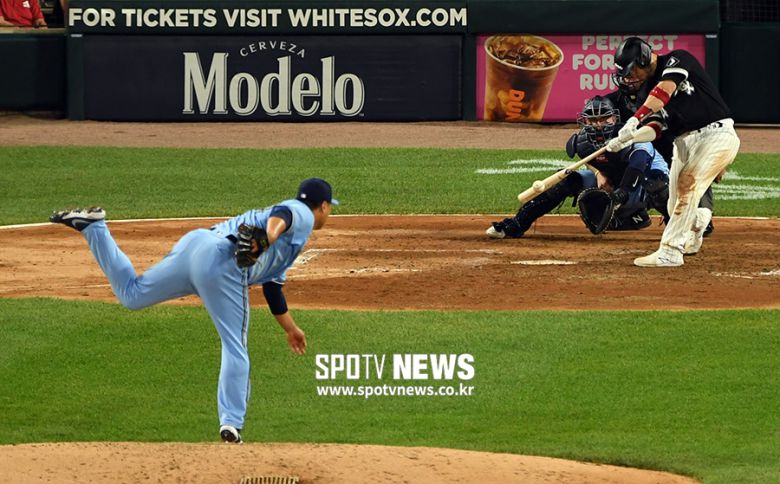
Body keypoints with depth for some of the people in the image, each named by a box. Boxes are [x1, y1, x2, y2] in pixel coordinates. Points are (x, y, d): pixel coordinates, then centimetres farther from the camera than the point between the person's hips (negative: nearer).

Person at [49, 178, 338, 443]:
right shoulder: (301, 215, 11)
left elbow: (272, 287, 45)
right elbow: (281, 214, -15)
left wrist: (290, 329, 54)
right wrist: (268, 236, -36)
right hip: (222, 261, -8)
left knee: (130, 295, 19)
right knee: (235, 349, -4)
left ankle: (92, 225, 10)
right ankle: (231, 423, -10)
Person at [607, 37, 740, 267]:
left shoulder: (678, 60, -7)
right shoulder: (648, 87, 14)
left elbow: (665, 91, -24)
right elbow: (655, 128, 4)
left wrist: (635, 119, -34)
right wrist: (629, 137, -16)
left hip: (716, 134, -8)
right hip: (684, 143, 8)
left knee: (687, 186, -23)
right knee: (676, 209, 5)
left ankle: (670, 251, -24)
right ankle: (699, 219, 38)